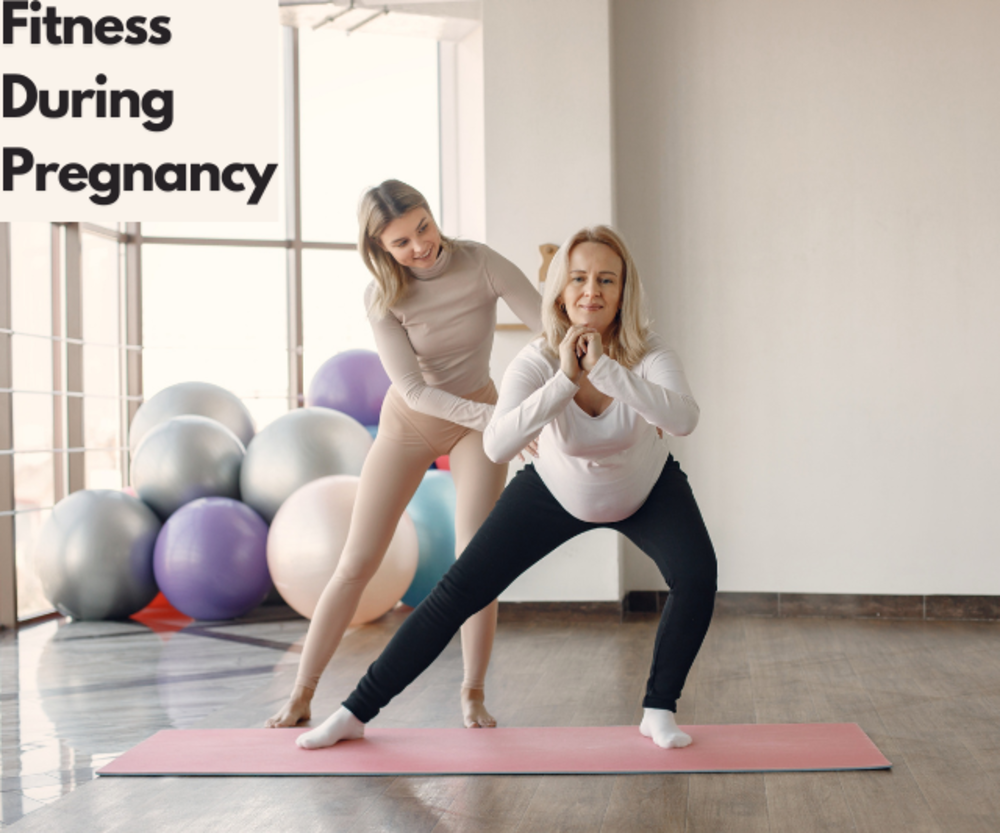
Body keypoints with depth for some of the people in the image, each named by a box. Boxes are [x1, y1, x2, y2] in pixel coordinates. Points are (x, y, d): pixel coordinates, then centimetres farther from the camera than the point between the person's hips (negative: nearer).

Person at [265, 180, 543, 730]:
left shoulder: (480, 263, -22)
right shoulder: (383, 297, -21)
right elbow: (415, 390, -25)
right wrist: (497, 418, -37)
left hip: (477, 418, 0)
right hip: (409, 423, 0)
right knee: (356, 564, -1)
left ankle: (473, 694, 6)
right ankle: (300, 698, 8)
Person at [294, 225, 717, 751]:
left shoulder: (647, 354, -29)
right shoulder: (536, 363, -30)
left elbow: (683, 419, -49)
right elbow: (497, 445, -47)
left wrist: (606, 369, -55)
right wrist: (566, 380, -55)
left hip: (647, 490, 1)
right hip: (557, 491, 0)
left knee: (696, 575, -26)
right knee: (458, 592, -6)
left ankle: (659, 710, -4)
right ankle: (356, 712, 5)